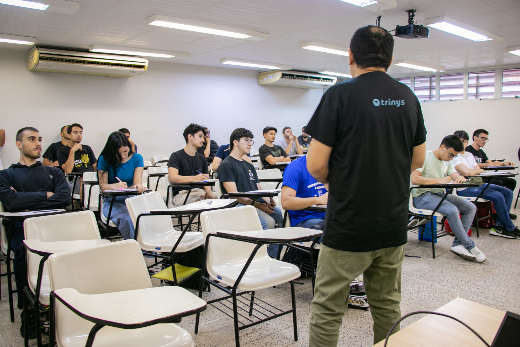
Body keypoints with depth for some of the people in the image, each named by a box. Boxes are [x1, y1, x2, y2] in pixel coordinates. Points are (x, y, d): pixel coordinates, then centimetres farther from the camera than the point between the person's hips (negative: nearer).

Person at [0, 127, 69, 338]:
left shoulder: (53, 172, 25)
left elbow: (65, 198, 5)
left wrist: (27, 202, 0)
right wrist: (45, 195, 3)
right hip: (21, 226, -1)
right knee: (23, 250, -35)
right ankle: (28, 310, -19)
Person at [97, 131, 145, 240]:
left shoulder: (137, 158, 7)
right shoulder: (105, 160, 3)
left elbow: (137, 181, -4)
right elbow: (102, 185, -3)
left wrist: (138, 186, -31)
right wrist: (115, 186, -27)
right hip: (112, 202, -1)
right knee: (126, 218, -35)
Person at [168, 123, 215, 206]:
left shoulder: (202, 158, 22)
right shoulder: (176, 156, 3)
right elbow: (172, 178, -14)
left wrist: (208, 191, -9)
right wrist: (194, 178, -29)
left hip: (199, 191, 5)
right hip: (182, 193, -5)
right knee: (198, 202, -37)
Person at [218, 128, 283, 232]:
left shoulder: (249, 166, 28)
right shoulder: (226, 165, 2)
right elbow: (234, 195, -8)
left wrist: (268, 200, -2)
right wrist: (257, 204, -19)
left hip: (259, 203, 7)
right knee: (268, 222, -32)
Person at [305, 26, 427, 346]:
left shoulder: (340, 95, -11)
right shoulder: (408, 98, 5)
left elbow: (315, 165, -14)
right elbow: (418, 159, 13)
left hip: (348, 226, -5)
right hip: (394, 224, 6)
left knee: (328, 310, 7)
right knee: (388, 305, 19)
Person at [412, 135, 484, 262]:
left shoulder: (447, 162, 14)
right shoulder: (425, 157, -12)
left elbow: (456, 177, 7)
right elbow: (414, 179, -25)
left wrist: (460, 179, -19)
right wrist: (439, 180, -26)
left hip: (441, 194, 9)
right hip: (423, 196, -9)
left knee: (471, 207, -7)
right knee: (452, 210, -30)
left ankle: (458, 244, -12)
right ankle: (470, 247, -13)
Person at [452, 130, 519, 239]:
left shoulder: (469, 155, 20)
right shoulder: (454, 157, -10)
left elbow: (479, 171, 13)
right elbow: (467, 172, -23)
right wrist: (479, 171, -3)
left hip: (477, 184, 10)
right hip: (464, 189, -10)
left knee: (508, 193, 1)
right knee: (498, 196, -23)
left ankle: (498, 226, -7)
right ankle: (510, 228, -4)